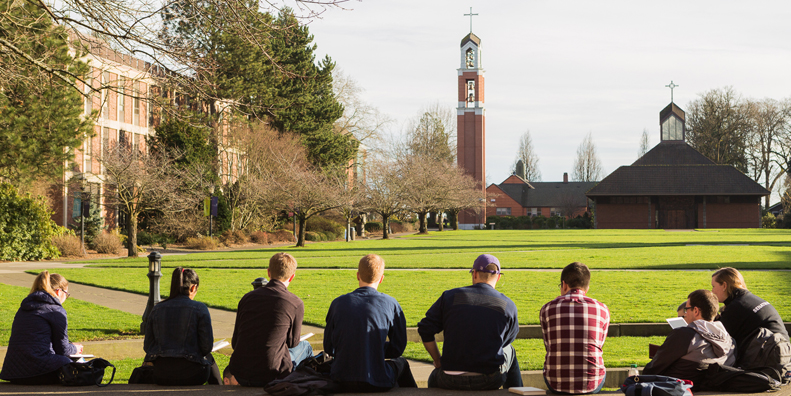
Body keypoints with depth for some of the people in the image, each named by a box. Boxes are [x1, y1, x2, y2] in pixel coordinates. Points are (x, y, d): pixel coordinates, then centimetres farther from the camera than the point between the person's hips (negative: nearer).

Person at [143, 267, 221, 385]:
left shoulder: (156, 309, 6)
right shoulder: (199, 308, -5)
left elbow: (147, 347, 8)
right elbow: (207, 347, -8)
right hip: (189, 375, -4)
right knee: (209, 358, 32)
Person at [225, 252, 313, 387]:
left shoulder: (247, 298, 6)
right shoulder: (296, 304, -6)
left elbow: (235, 342, 11)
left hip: (240, 376, 4)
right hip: (270, 376, -4)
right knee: (305, 346, 25)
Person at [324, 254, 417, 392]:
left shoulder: (338, 303, 0)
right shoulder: (390, 304, -6)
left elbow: (329, 348, 7)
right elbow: (398, 348, 0)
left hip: (341, 383, 3)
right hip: (376, 384, -3)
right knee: (401, 363, 32)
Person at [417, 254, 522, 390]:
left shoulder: (450, 296, 0)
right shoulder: (508, 306, -1)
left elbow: (425, 330, 1)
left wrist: (437, 361, 14)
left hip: (451, 381, 0)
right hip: (490, 381, 0)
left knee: (434, 378, 37)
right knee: (510, 352, 34)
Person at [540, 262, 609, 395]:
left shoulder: (547, 309, 0)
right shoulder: (602, 309, 0)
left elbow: (549, 346, 10)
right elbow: (599, 346, 13)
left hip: (556, 384, 0)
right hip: (591, 384, 0)